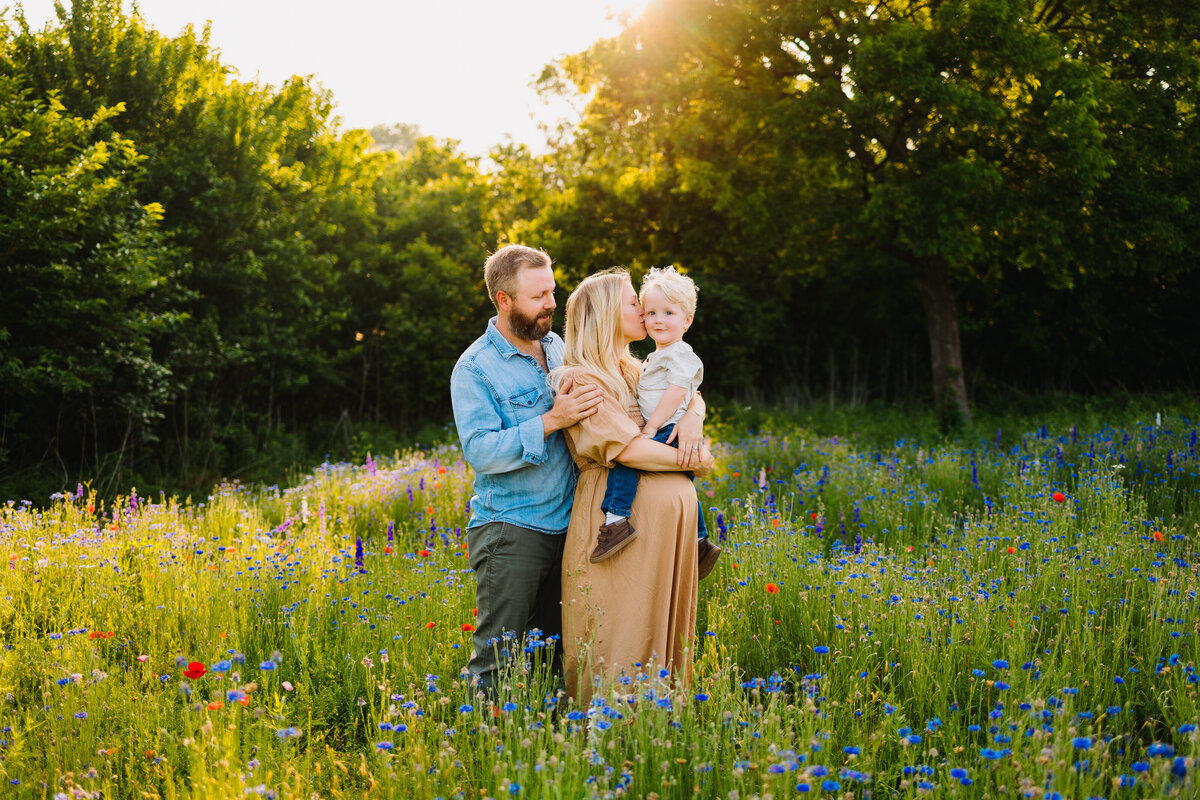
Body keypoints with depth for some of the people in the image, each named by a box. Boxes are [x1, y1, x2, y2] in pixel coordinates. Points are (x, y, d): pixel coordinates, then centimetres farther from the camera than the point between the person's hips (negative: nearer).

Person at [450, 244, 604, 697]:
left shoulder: (559, 348, 11)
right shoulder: (474, 368, -10)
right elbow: (480, 452, -19)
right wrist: (551, 421, -25)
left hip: (563, 524, 6)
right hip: (509, 530, -6)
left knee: (548, 652, 12)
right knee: (498, 657, -5)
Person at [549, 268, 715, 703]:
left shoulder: (633, 370, 17)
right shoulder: (578, 380, -8)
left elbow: (692, 395, 27)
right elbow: (627, 448, -17)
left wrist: (693, 420, 3)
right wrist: (694, 461, -6)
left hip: (670, 513, 8)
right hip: (621, 515, -8)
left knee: (666, 626, 9)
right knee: (622, 635, -6)